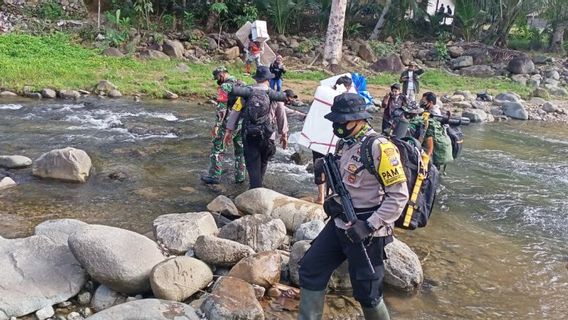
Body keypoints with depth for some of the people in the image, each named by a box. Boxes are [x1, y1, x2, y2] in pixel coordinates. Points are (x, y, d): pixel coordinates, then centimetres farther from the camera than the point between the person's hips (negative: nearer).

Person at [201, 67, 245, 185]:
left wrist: (216, 125, -16)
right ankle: (240, 176, 21)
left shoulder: (224, 87, -13)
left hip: (228, 123, -6)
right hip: (242, 122, 7)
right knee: (240, 150, 16)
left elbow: (221, 108, -19)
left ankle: (214, 176, 10)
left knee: (217, 149, 6)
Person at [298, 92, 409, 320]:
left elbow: (399, 195, -20)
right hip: (339, 224, 8)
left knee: (366, 292, 3)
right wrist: (332, 201, 2)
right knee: (310, 269, 10)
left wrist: (370, 226, -23)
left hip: (365, 231, -8)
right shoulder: (344, 144, 7)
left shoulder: (379, 148, -19)